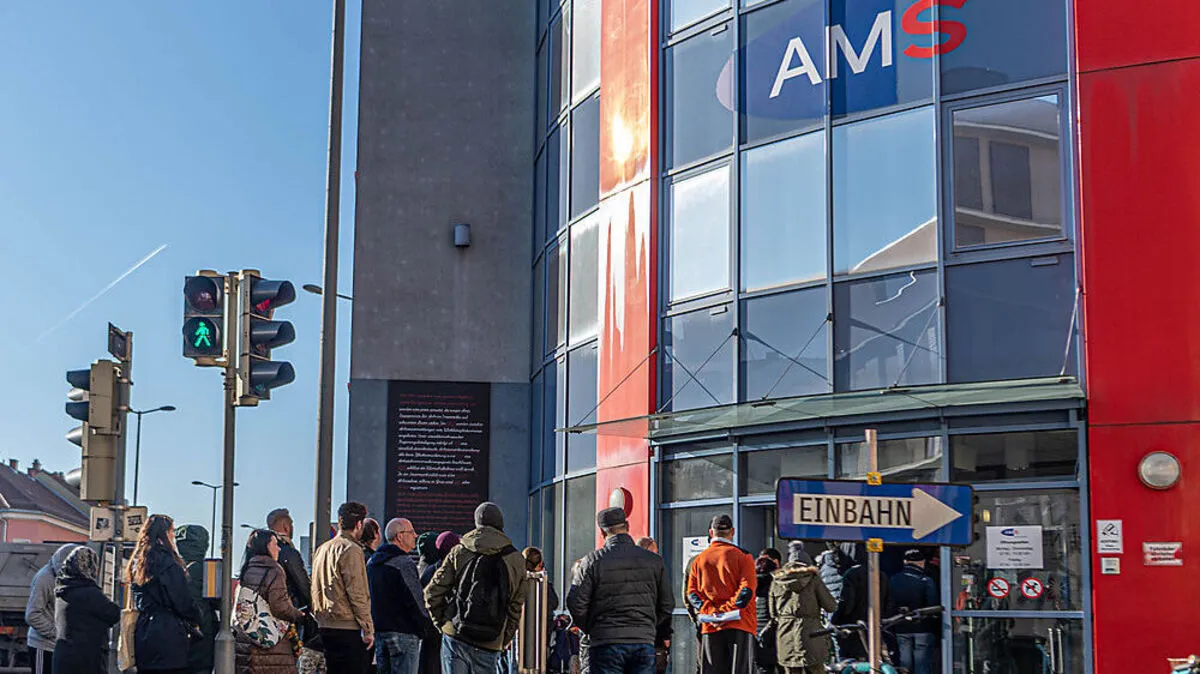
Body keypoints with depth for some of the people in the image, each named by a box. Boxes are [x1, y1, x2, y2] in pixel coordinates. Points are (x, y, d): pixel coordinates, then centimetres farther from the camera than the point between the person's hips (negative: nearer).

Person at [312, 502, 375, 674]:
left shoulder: (321, 549, 15)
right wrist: (368, 629, -12)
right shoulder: (351, 549, -11)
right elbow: (357, 593, -15)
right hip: (348, 628, -8)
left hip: (325, 627, 9)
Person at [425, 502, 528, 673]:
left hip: (455, 635, 0)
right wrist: (505, 639, 15)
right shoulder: (516, 561, 4)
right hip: (490, 644, 0)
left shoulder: (459, 552, 4)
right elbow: (516, 606, 6)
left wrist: (441, 622, 13)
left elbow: (433, 592, 1)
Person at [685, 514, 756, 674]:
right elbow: (747, 589, -10)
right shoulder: (742, 556, 0)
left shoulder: (699, 559, 11)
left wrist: (711, 613, -5)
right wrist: (726, 612, -10)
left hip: (711, 629, 3)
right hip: (740, 625, -3)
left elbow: (692, 592, 3)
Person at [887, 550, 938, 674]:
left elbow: (888, 606, 6)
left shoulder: (893, 580, 5)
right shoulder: (926, 581, -9)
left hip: (901, 630, 4)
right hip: (923, 630, -4)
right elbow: (933, 607, -12)